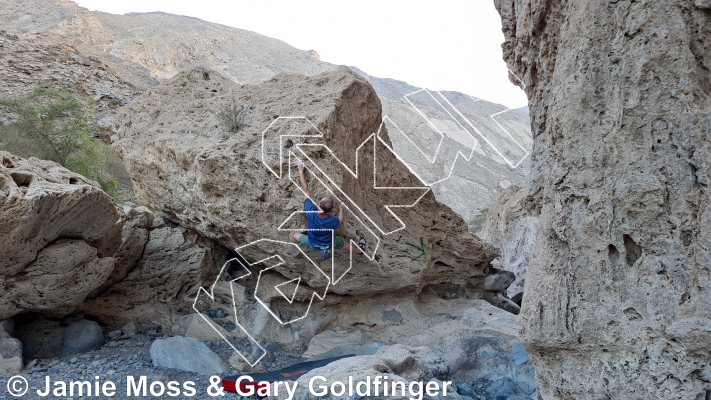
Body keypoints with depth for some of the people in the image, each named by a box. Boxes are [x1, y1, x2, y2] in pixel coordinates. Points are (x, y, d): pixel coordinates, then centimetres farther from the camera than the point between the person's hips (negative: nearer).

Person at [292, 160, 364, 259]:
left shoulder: (311, 212, -38)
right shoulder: (332, 220, -36)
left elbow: (305, 190, -29)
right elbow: (340, 221, -8)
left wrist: (301, 171, -20)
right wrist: (341, 210, 10)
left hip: (313, 244, 0)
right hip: (329, 243, 0)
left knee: (296, 234, 22)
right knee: (345, 245, 26)